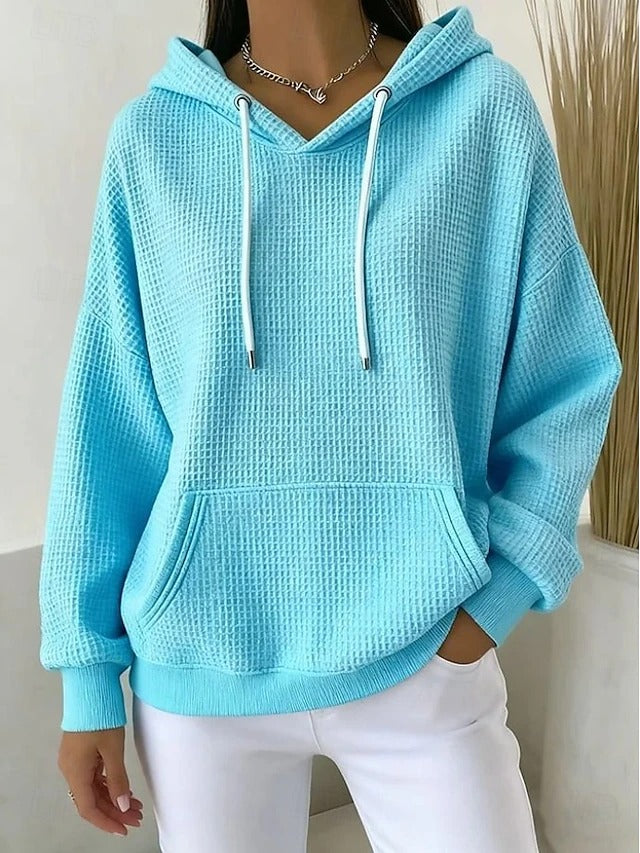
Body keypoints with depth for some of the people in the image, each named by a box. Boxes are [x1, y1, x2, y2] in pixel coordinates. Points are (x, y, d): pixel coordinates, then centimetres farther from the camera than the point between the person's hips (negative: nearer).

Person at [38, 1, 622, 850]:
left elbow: (567, 382, 1)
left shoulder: (486, 105, -3)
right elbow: (106, 422, 0)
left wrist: (493, 596, -9)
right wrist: (90, 671, 3)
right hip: (196, 667, 2)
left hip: (423, 661, 0)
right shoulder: (152, 136, -1)